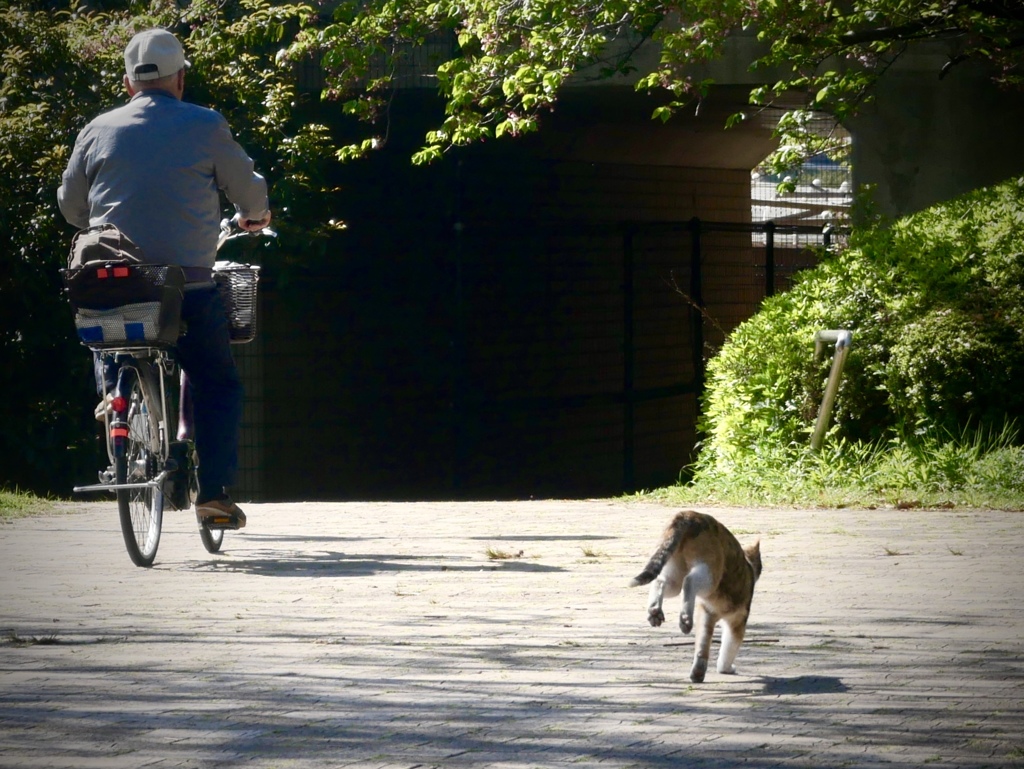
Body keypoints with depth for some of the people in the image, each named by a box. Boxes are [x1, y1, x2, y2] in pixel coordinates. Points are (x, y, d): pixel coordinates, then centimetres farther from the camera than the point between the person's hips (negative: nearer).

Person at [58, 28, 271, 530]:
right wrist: (254, 215, 32)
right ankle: (214, 492, 1)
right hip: (189, 286, -2)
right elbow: (249, 192, 9)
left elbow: (70, 206, 17)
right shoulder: (205, 127, 0)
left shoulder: (98, 131, 7)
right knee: (217, 385, 10)